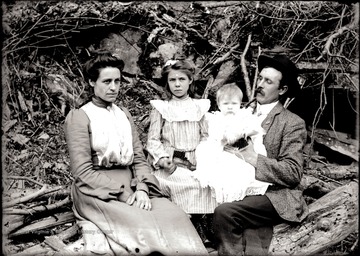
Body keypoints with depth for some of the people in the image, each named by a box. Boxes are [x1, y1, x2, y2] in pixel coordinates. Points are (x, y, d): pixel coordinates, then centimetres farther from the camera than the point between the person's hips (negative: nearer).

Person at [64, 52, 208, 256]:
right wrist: (125, 196, -18)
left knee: (176, 217, -21)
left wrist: (141, 189, -12)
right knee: (143, 226, -32)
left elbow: (139, 157, 8)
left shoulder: (124, 114, 16)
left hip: (131, 186, 5)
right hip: (98, 191, -5)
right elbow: (83, 171, -11)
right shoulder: (79, 117, -2)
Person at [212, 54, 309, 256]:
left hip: (275, 196, -4)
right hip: (244, 191, 4)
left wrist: (253, 159, -17)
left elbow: (293, 173, -12)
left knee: (224, 212, -28)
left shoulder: (293, 123, -4)